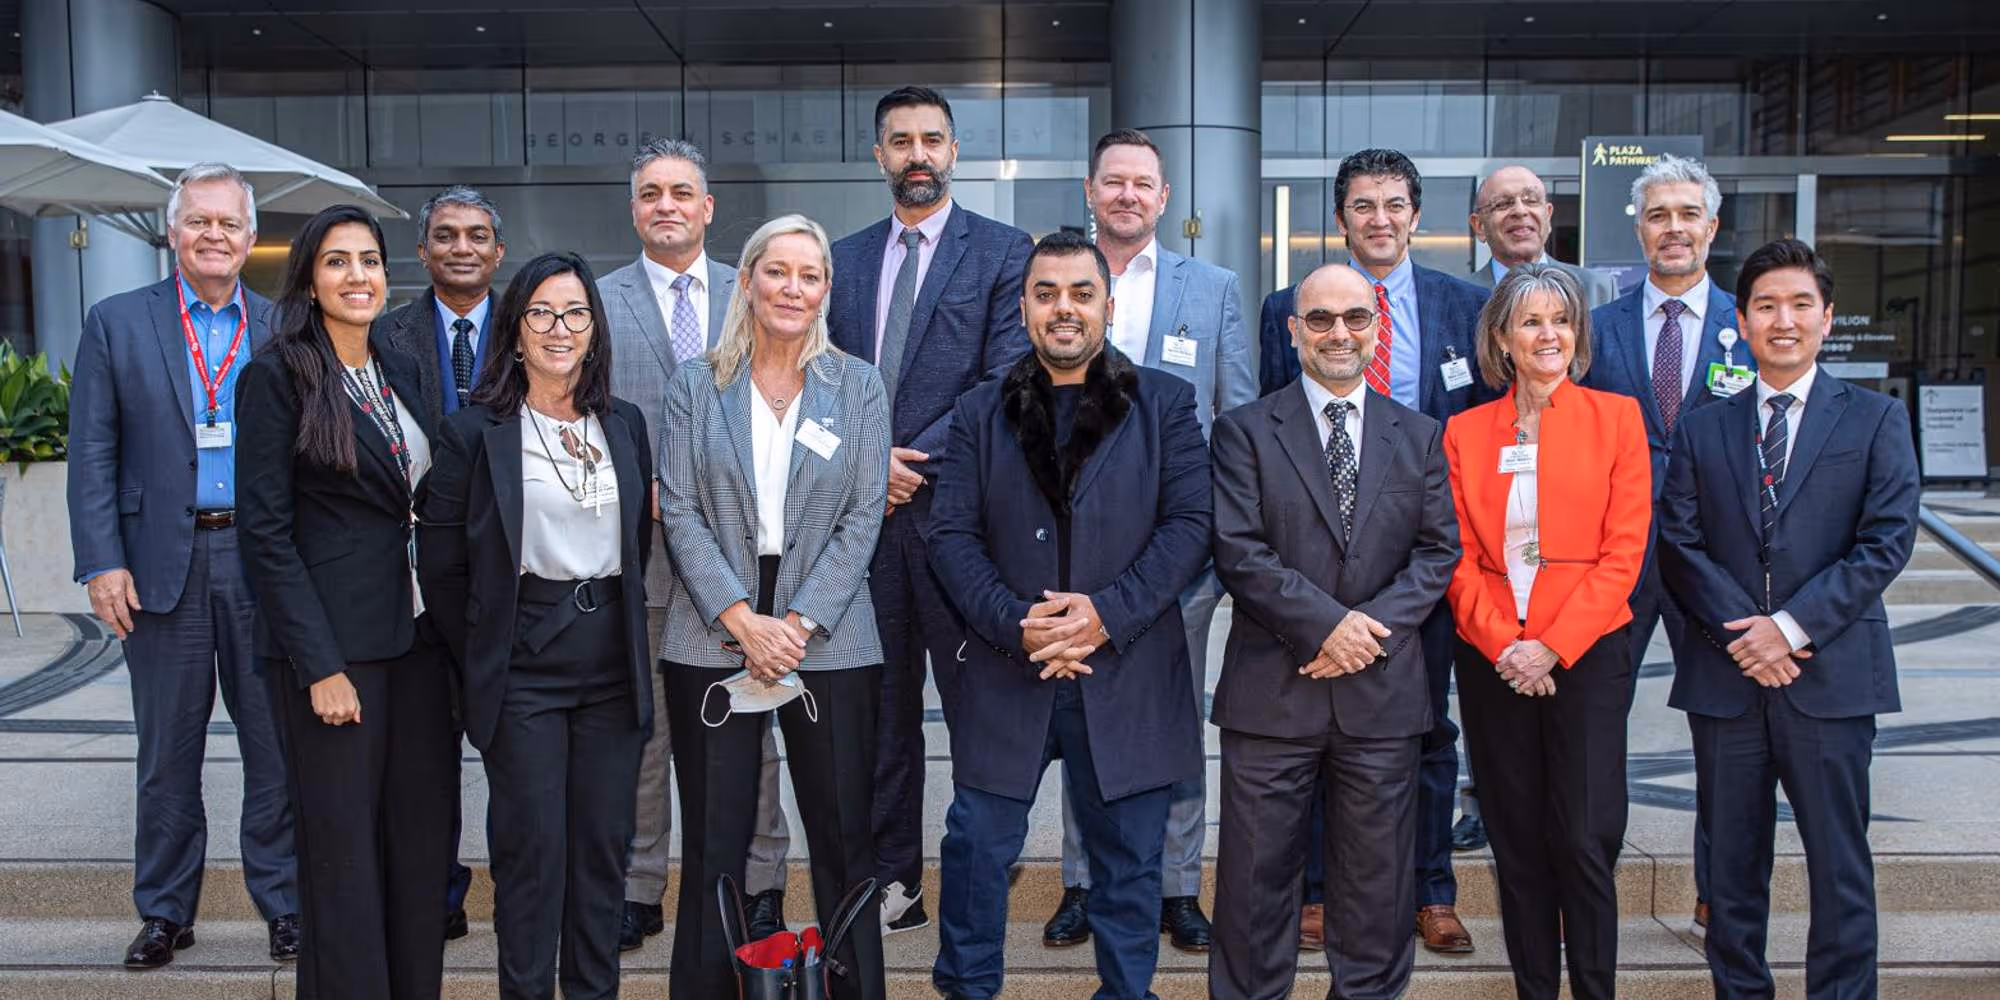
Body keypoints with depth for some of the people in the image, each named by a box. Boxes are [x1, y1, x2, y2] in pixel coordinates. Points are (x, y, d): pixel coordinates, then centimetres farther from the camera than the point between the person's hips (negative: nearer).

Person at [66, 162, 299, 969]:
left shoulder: (284, 329, 6)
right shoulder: (117, 324, 4)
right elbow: (92, 455, 1)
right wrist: (102, 563, -8)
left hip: (264, 562, 0)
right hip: (163, 564, 0)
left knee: (278, 747, 7)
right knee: (168, 753, 11)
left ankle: (283, 904, 20)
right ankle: (165, 912, 25)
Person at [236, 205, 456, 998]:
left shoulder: (401, 370, 11)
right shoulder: (276, 376, -7)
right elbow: (266, 532, -10)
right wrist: (320, 665, -15)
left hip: (419, 633, 6)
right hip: (336, 641, -6)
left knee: (422, 838, 9)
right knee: (345, 849, 2)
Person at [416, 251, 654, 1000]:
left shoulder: (625, 425, 9)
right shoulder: (474, 432, -3)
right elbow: (441, 565, -1)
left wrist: (618, 624, 11)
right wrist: (480, 662, 0)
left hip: (612, 664, 4)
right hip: (522, 668, -3)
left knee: (604, 844, 9)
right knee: (531, 846, 1)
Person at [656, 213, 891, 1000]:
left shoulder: (858, 386, 6)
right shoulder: (696, 384, 6)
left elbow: (863, 519, 0)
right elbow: (680, 512, -1)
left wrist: (798, 624, -10)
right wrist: (743, 621, -11)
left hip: (828, 640, 0)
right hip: (713, 637, 0)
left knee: (844, 839, 5)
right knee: (712, 844, 6)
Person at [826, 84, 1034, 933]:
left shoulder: (1002, 251, 2)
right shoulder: (845, 259, 16)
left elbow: (1007, 381, -7)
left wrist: (914, 459, -12)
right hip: (867, 510, 4)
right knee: (881, 705, 9)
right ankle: (892, 882, 18)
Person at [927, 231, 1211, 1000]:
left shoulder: (1164, 403, 4)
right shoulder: (980, 414, 8)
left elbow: (1189, 523, -4)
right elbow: (951, 534, 1)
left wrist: (1109, 613, -15)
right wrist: (1013, 622, -14)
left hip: (1128, 675, -1)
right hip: (1007, 672, 1)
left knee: (1128, 860, 9)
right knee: (977, 845, 7)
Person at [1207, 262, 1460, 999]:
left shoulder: (1421, 437, 11)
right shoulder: (1245, 431, 2)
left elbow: (1439, 551, 4)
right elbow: (1238, 552, -7)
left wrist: (1374, 629, -10)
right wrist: (1326, 623, -14)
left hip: (1384, 690, 2)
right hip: (1270, 689, -2)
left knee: (1378, 877, 11)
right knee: (1257, 877, 5)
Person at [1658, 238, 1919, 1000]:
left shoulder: (1876, 420, 5)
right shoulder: (1701, 429, 10)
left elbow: (1886, 542, -4)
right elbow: (1678, 544, 2)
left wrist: (1793, 625, -13)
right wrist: (1738, 631, -11)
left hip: (1831, 675, -2)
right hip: (1726, 677, 2)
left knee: (1839, 864, 3)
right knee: (1732, 862, 9)